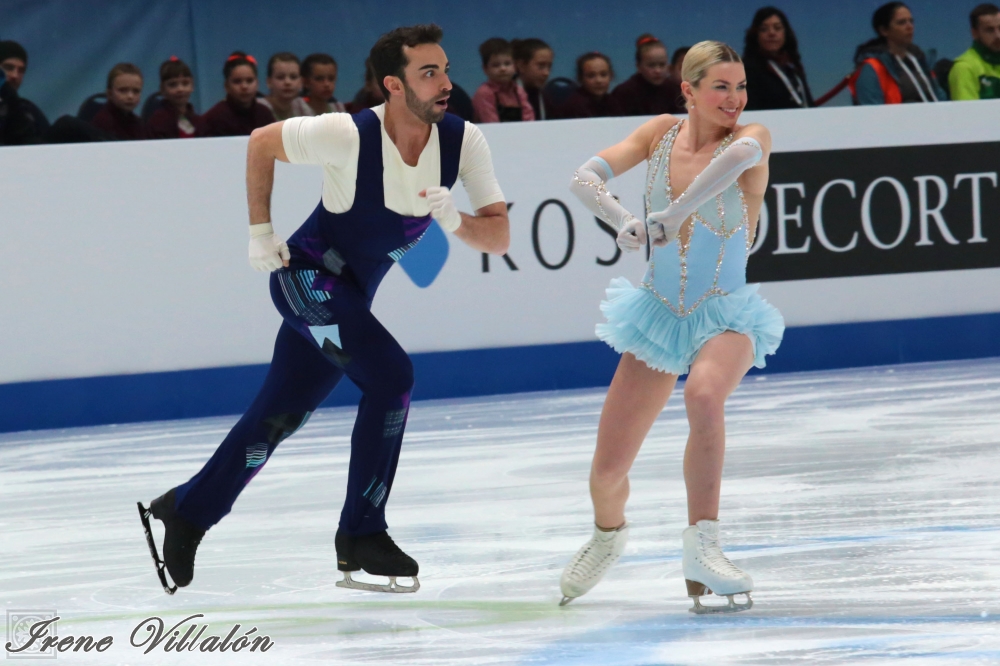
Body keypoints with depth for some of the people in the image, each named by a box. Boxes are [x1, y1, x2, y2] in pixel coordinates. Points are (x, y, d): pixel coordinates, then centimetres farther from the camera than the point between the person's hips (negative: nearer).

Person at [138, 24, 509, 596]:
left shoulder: (462, 141, -14)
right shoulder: (348, 136, -25)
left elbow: (499, 238, -13)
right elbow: (262, 143, -7)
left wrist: (455, 221, -33)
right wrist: (260, 232, -4)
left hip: (352, 296, 6)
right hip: (309, 274, -6)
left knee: (280, 417, 13)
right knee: (391, 375, -23)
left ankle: (185, 512, 32)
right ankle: (361, 538, -15)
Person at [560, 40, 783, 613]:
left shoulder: (752, 137, -12)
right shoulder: (662, 133, -2)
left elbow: (744, 151, -37)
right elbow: (587, 178, -10)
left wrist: (673, 215, -41)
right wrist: (624, 223, -29)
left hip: (727, 316, -3)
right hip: (661, 312, 3)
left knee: (704, 394, -39)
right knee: (607, 473, 3)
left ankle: (702, 549, -35)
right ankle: (609, 533, 39)